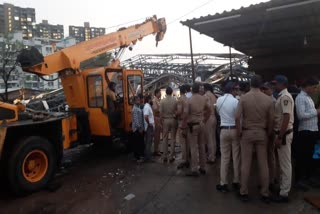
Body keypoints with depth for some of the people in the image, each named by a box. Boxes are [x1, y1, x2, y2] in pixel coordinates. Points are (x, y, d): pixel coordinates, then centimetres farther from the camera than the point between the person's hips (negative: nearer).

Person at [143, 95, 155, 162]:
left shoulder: (148, 106, 13)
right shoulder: (147, 107, -18)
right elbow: (145, 117, -30)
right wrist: (149, 124, -19)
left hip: (150, 127, 10)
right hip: (149, 127, -10)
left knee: (147, 142, 16)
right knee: (149, 142, -4)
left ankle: (147, 155, 26)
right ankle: (148, 157, 2)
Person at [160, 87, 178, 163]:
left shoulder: (162, 101, -5)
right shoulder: (175, 100, -7)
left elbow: (161, 112, -4)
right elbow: (177, 111, -8)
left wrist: (162, 121, 5)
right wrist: (174, 115, 8)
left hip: (165, 120, 1)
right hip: (173, 120, -1)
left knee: (165, 138, 9)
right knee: (173, 138, 7)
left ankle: (165, 156, 13)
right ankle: (171, 156, 10)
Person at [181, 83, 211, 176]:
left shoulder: (189, 100, -13)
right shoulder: (204, 99, 1)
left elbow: (185, 114, -16)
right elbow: (209, 110, 8)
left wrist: (183, 125, -6)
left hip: (192, 125, -5)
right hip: (201, 124, 5)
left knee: (194, 147, 0)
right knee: (201, 146, 14)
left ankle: (194, 169, 5)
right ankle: (202, 167, 24)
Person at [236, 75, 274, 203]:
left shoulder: (244, 98, -9)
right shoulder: (268, 99, -4)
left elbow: (237, 117, -14)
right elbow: (271, 120, -1)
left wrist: (239, 132, -2)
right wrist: (268, 134, 12)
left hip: (247, 133, -1)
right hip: (262, 133, 2)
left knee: (245, 163, 5)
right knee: (263, 164, 10)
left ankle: (244, 193, 14)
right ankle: (265, 194, 19)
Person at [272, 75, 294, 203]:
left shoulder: (285, 97, -18)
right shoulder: (281, 96, 13)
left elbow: (286, 118, -24)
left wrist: (280, 137, -24)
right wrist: (278, 135, 17)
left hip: (284, 134, -10)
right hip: (281, 133, 10)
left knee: (285, 163, -1)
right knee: (283, 162, 18)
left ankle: (284, 194, 9)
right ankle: (283, 187, 31)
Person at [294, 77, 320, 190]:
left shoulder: (309, 98, 16)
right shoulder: (300, 98, -13)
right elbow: (301, 115, -22)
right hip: (305, 131, -9)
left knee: (309, 156, 18)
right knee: (302, 157, 0)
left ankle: (307, 177, 31)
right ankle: (299, 180, 11)